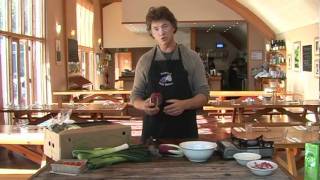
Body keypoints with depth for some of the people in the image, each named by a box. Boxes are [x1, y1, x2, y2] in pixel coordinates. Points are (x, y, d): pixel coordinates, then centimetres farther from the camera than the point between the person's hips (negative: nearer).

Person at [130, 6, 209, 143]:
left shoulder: (191, 57, 1)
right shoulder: (145, 60, 4)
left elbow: (203, 94, 1)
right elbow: (135, 96, 8)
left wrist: (184, 104, -18)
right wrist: (144, 105, -14)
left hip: (185, 132, -1)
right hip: (153, 132, 1)